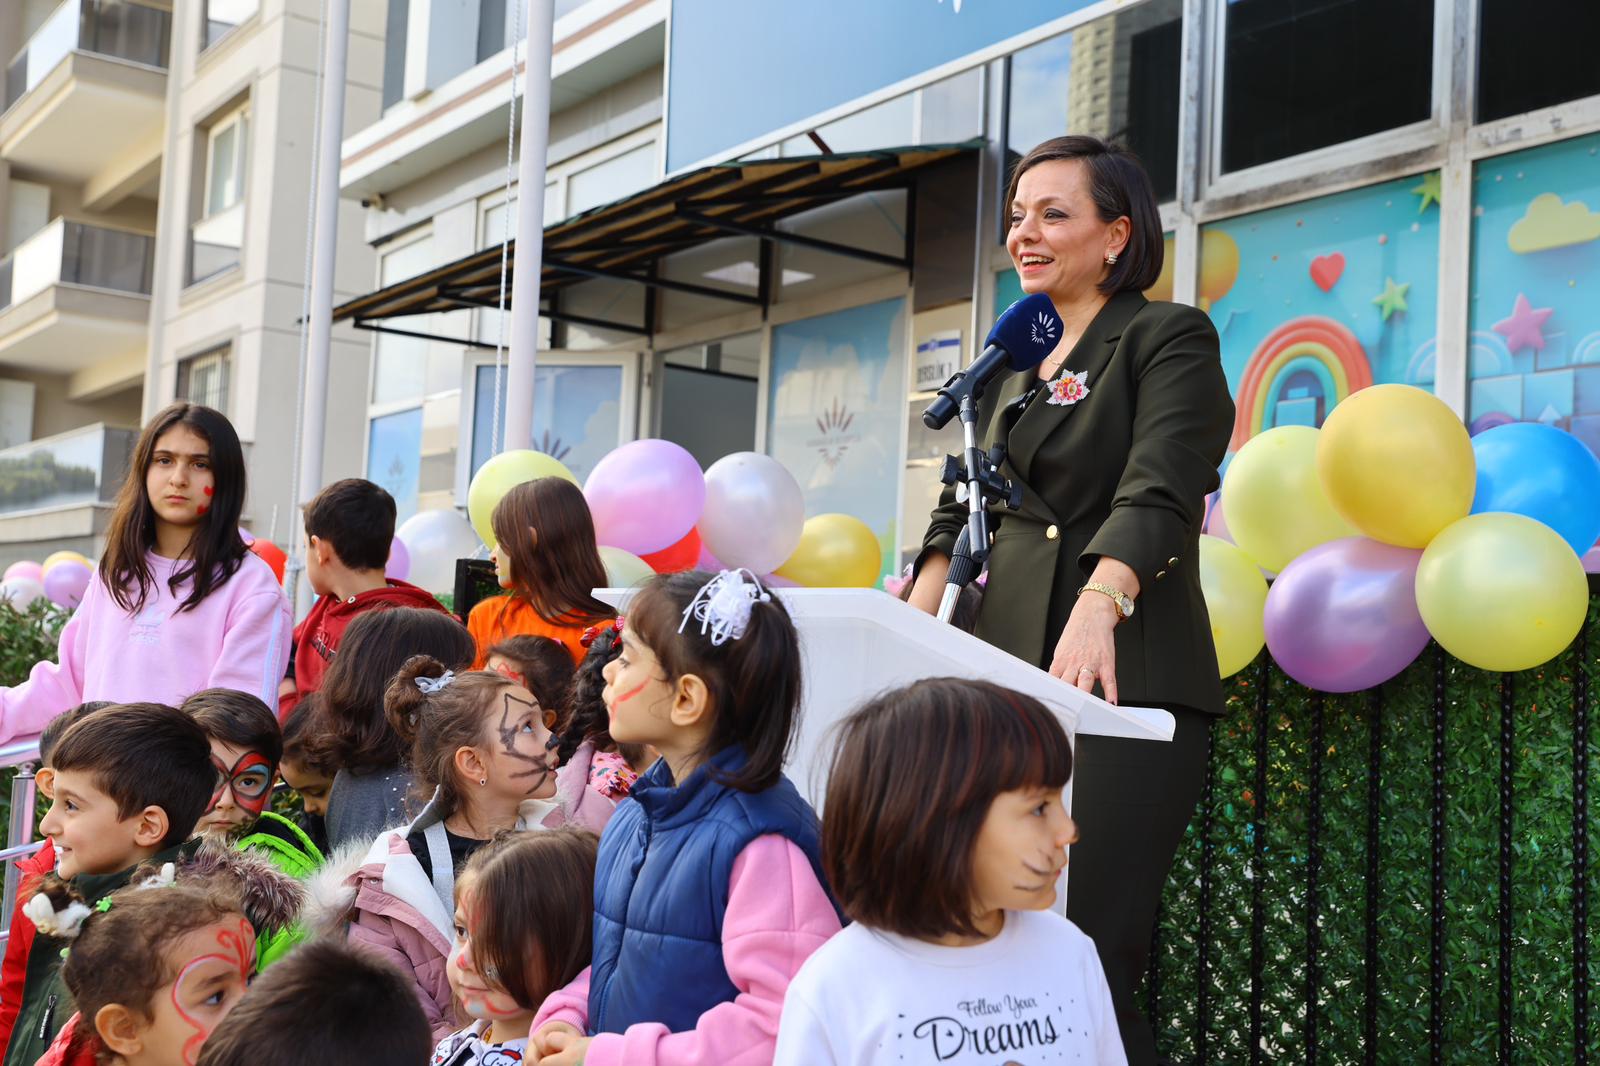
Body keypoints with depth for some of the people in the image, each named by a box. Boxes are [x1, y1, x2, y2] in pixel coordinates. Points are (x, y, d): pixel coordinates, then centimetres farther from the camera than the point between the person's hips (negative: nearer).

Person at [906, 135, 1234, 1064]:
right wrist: (916, 622, -1)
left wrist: (1099, 608, -34)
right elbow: (963, 508, 16)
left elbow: (1156, 496, -16)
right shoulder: (1013, 364, 21)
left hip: (1126, 679, -7)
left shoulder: (1170, 339, 0)